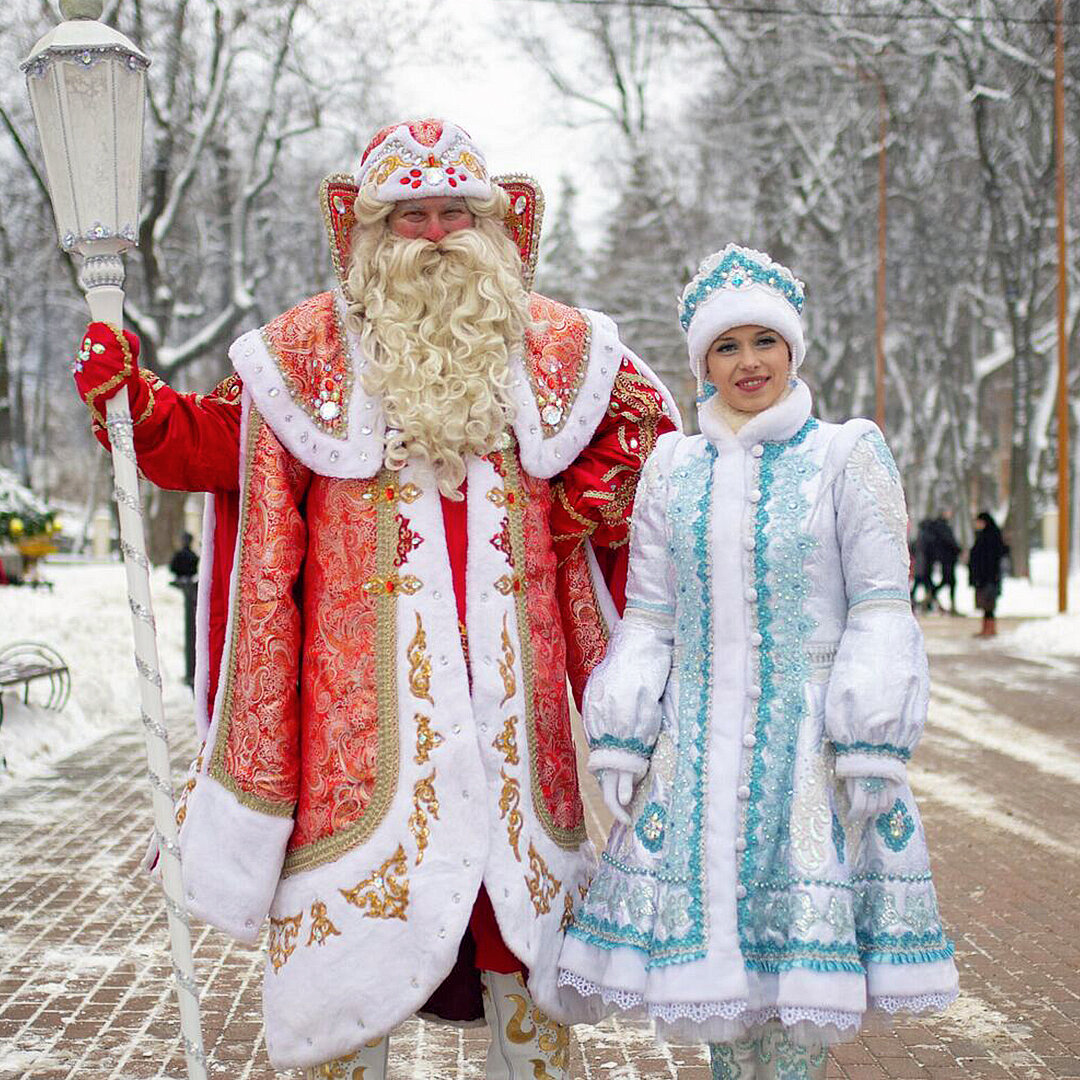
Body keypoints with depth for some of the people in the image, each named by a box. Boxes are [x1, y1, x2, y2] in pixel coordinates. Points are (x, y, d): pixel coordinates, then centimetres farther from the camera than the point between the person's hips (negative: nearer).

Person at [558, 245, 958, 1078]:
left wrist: (873, 749, -12)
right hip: (700, 743, 3)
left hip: (809, 739, -3)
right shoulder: (673, 469, 8)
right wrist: (621, 742, 4)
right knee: (710, 934, 8)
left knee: (805, 946, -1)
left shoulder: (847, 456, -1)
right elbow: (647, 619, 10)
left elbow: (882, 611, -5)